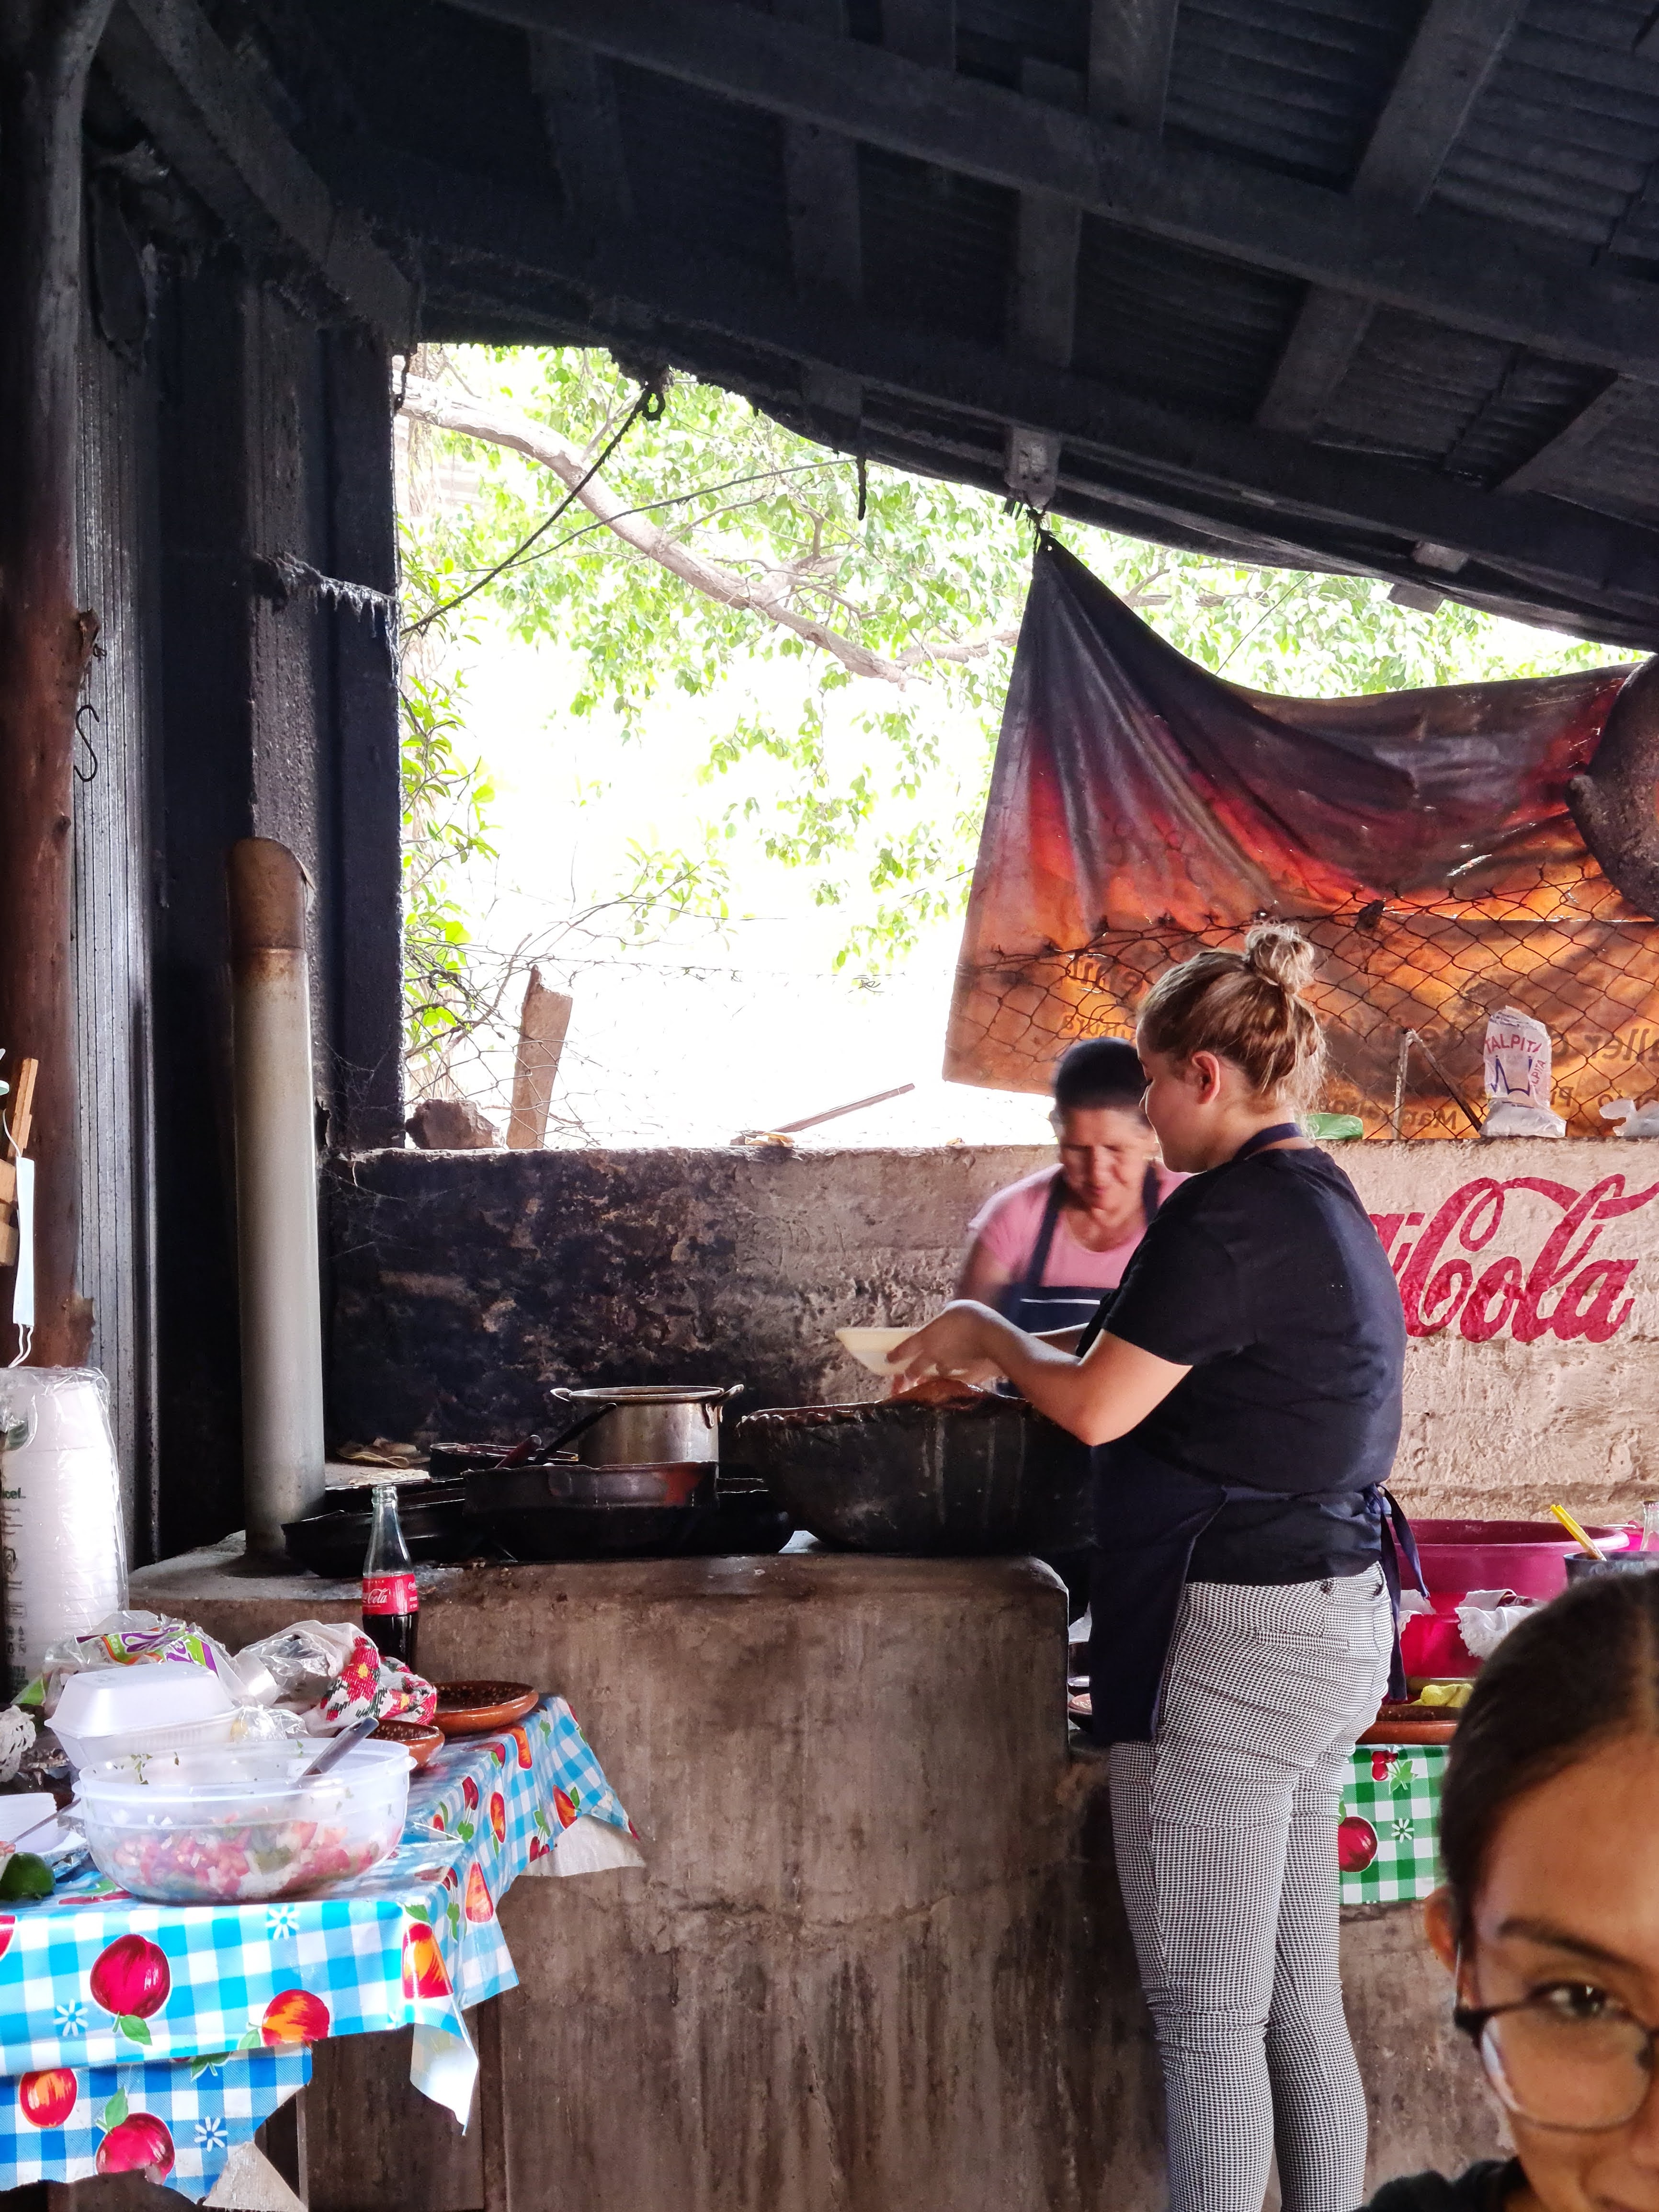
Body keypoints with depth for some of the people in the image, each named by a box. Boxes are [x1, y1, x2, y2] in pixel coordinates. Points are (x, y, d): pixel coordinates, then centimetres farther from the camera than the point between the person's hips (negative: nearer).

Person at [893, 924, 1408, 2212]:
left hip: (1235, 1639, -10)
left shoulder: (1232, 1214, -17)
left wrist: (989, 1335, 2)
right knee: (1299, 1996, 17)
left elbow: (1097, 1409, -16)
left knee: (1206, 2011, 0)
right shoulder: (1326, 1204, 13)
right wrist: (1006, 1362, 18)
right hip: (1337, 1623, 10)